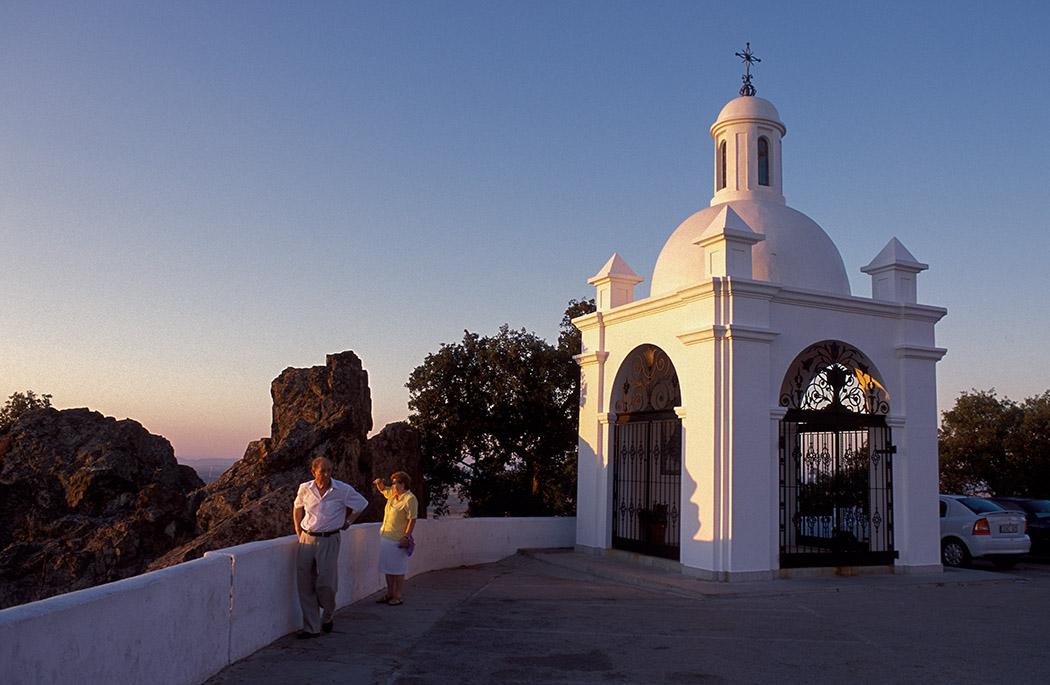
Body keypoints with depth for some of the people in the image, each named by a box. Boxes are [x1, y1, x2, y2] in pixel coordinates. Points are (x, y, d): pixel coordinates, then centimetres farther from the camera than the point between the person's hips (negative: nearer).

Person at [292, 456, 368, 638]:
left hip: (329, 541, -3)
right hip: (307, 539, 3)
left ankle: (327, 616, 23)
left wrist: (346, 522, 7)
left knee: (325, 584, -8)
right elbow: (297, 508, 20)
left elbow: (362, 504, 9)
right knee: (305, 585, 1)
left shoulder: (343, 490, -8)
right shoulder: (305, 489, 0)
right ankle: (311, 628, 12)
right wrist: (299, 532, 14)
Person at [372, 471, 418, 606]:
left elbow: (412, 520, -19)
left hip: (397, 540, -9)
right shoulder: (392, 494, 9)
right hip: (385, 537, 9)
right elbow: (382, 489, 29)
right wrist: (379, 483, 7)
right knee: (388, 568, 15)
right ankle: (389, 594, 25)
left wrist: (406, 536, -23)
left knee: (397, 569, -1)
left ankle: (397, 596, 6)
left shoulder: (410, 499, -16)